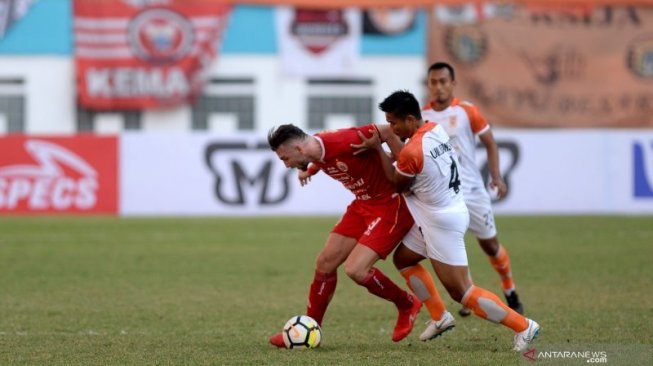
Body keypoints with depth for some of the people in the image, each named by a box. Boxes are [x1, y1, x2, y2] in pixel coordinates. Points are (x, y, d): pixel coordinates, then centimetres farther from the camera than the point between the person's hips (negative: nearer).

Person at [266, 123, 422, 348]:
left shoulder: (343, 142, -29)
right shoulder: (317, 152, -2)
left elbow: (387, 132, -26)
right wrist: (309, 169, 17)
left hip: (391, 205, -9)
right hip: (363, 204, 9)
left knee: (355, 270, -18)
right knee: (325, 263, 7)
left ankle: (406, 305, 7)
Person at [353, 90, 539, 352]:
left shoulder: (411, 151, -25)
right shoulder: (436, 129, 0)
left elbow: (398, 185, -7)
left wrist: (377, 148, -4)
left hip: (442, 223, -10)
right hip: (451, 211, 10)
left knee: (461, 292, -5)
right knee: (403, 258, 23)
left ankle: (523, 326, -1)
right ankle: (440, 317, 29)